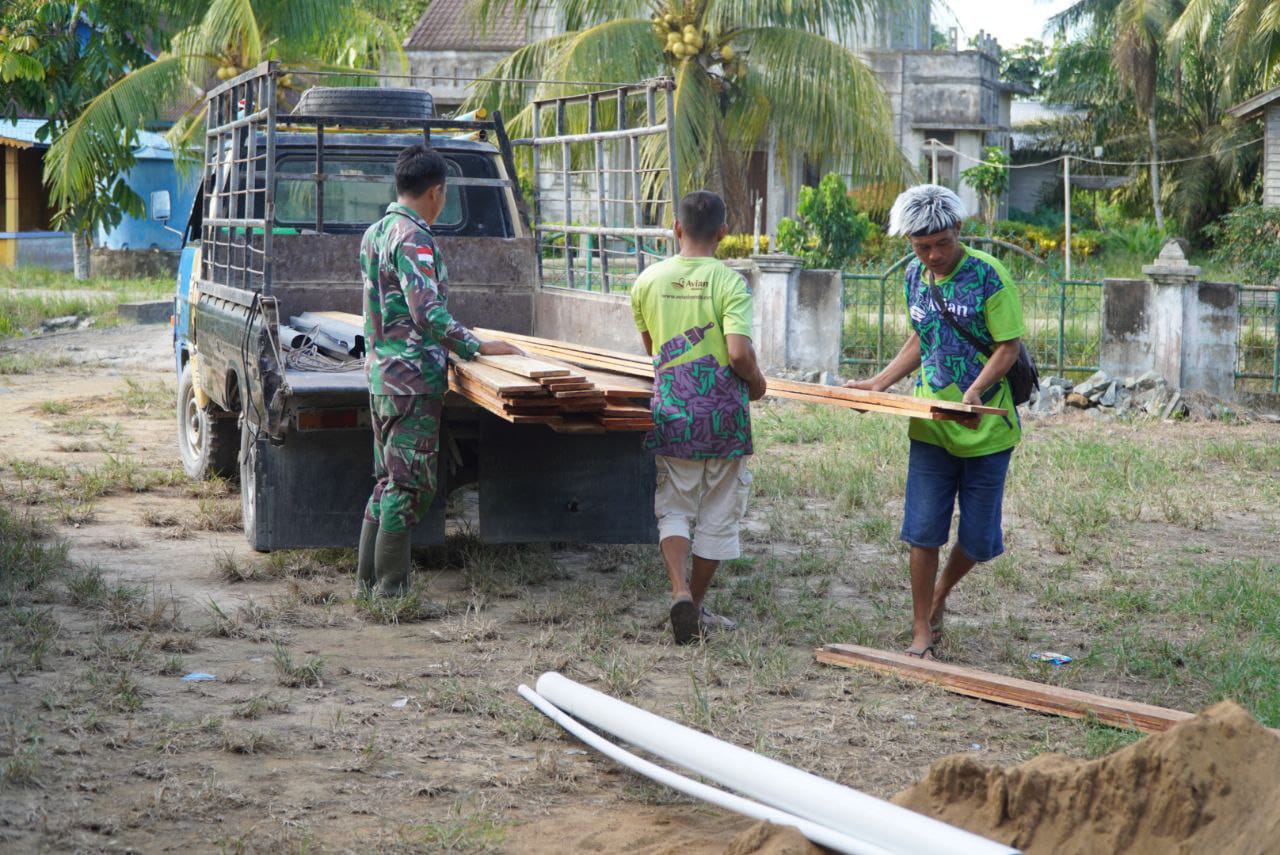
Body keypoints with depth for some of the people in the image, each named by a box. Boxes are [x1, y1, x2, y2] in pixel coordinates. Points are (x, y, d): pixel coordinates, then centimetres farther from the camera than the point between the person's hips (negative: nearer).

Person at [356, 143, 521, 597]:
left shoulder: (374, 233, 15)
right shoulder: (413, 239, -16)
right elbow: (427, 311, -26)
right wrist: (476, 346, -22)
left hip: (382, 372, 10)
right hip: (414, 377, -10)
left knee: (388, 481, 16)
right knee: (410, 485, -5)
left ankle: (368, 581, 19)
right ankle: (391, 589, -3)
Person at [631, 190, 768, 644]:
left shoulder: (648, 280, 1)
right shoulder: (729, 282, -11)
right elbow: (740, 352, -19)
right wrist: (757, 383, 1)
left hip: (672, 413, 2)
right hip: (723, 414, -2)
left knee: (674, 509, 12)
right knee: (718, 514, 12)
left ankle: (680, 590, -11)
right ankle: (697, 607, 20)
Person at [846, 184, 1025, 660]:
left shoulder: (987, 275, -12)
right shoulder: (914, 277, 6)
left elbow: (1009, 346, -12)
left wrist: (975, 390, -28)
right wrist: (877, 384, 12)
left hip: (986, 427, -4)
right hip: (931, 427, 4)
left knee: (978, 538, 4)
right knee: (923, 531, -3)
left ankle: (940, 596, 33)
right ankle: (922, 632, 9)